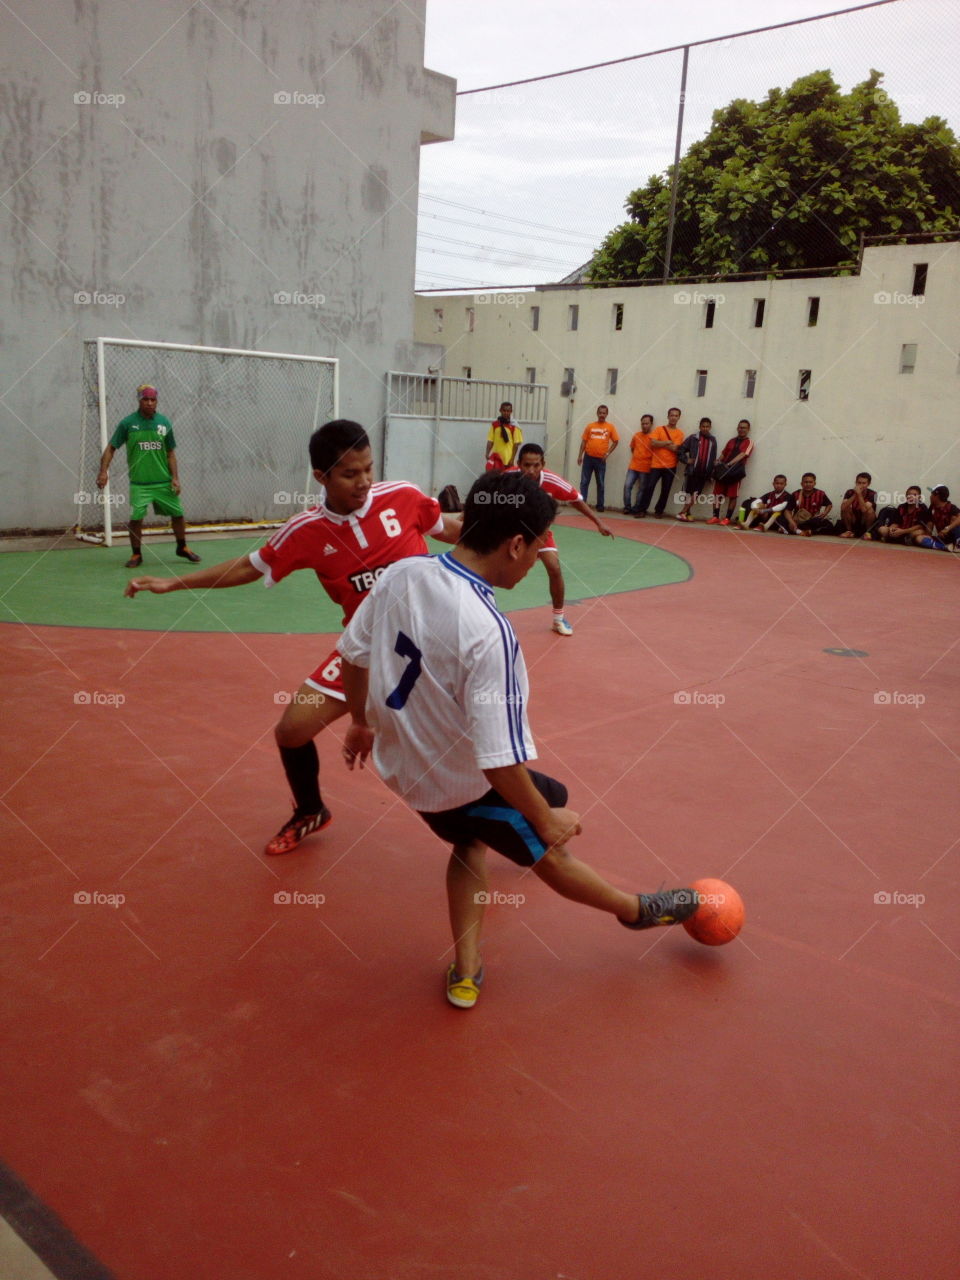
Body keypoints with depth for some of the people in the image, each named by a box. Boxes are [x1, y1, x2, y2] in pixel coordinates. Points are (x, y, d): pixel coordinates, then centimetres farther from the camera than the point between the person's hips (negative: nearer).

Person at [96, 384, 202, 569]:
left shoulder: (164, 422, 4)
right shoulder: (127, 423, -3)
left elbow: (171, 453, 8)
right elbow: (111, 448, 0)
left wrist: (175, 477, -1)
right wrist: (103, 471, -12)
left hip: (164, 482, 2)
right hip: (139, 483, -2)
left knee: (178, 514, 5)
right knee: (136, 518, -7)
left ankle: (182, 548, 27)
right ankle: (136, 554, 12)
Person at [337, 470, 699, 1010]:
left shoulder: (400, 574, -13)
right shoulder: (489, 633, -35)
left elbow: (354, 654, 2)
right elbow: (499, 761, -31)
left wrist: (361, 721, 20)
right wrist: (547, 820, -14)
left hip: (402, 761, 7)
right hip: (466, 783, -6)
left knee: (472, 841, 32)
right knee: (549, 849, 19)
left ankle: (465, 973, 37)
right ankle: (638, 909, 46)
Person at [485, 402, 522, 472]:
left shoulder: (514, 426, -6)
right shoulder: (494, 425, 4)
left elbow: (516, 444, -4)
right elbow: (490, 441, 5)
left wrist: (512, 459, -8)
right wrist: (487, 453, -8)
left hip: (508, 459, -2)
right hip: (496, 456, 2)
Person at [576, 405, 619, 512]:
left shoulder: (610, 427, 2)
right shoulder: (590, 426, 5)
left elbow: (616, 441, 5)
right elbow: (584, 441, 6)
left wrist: (608, 453, -5)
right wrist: (580, 455, 1)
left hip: (601, 459, -1)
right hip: (588, 458, 1)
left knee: (600, 483, 6)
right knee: (584, 482, 0)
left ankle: (600, 505, 14)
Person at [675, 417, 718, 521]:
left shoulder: (713, 440, 10)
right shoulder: (692, 438, 1)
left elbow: (713, 457, 10)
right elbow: (681, 450, 3)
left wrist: (711, 472, 4)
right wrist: (686, 460, -8)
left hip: (704, 472, 3)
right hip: (691, 470, -3)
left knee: (695, 495, 2)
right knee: (688, 493, 0)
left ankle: (683, 513, 8)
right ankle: (687, 513, 7)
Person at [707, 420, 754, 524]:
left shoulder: (749, 442, 1)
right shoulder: (731, 440, 17)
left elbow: (742, 455, -14)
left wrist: (729, 464, -25)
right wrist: (719, 463, 0)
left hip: (736, 472, -5)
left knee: (732, 496, -2)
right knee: (718, 494, 2)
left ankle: (727, 518, 5)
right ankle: (715, 516, 7)